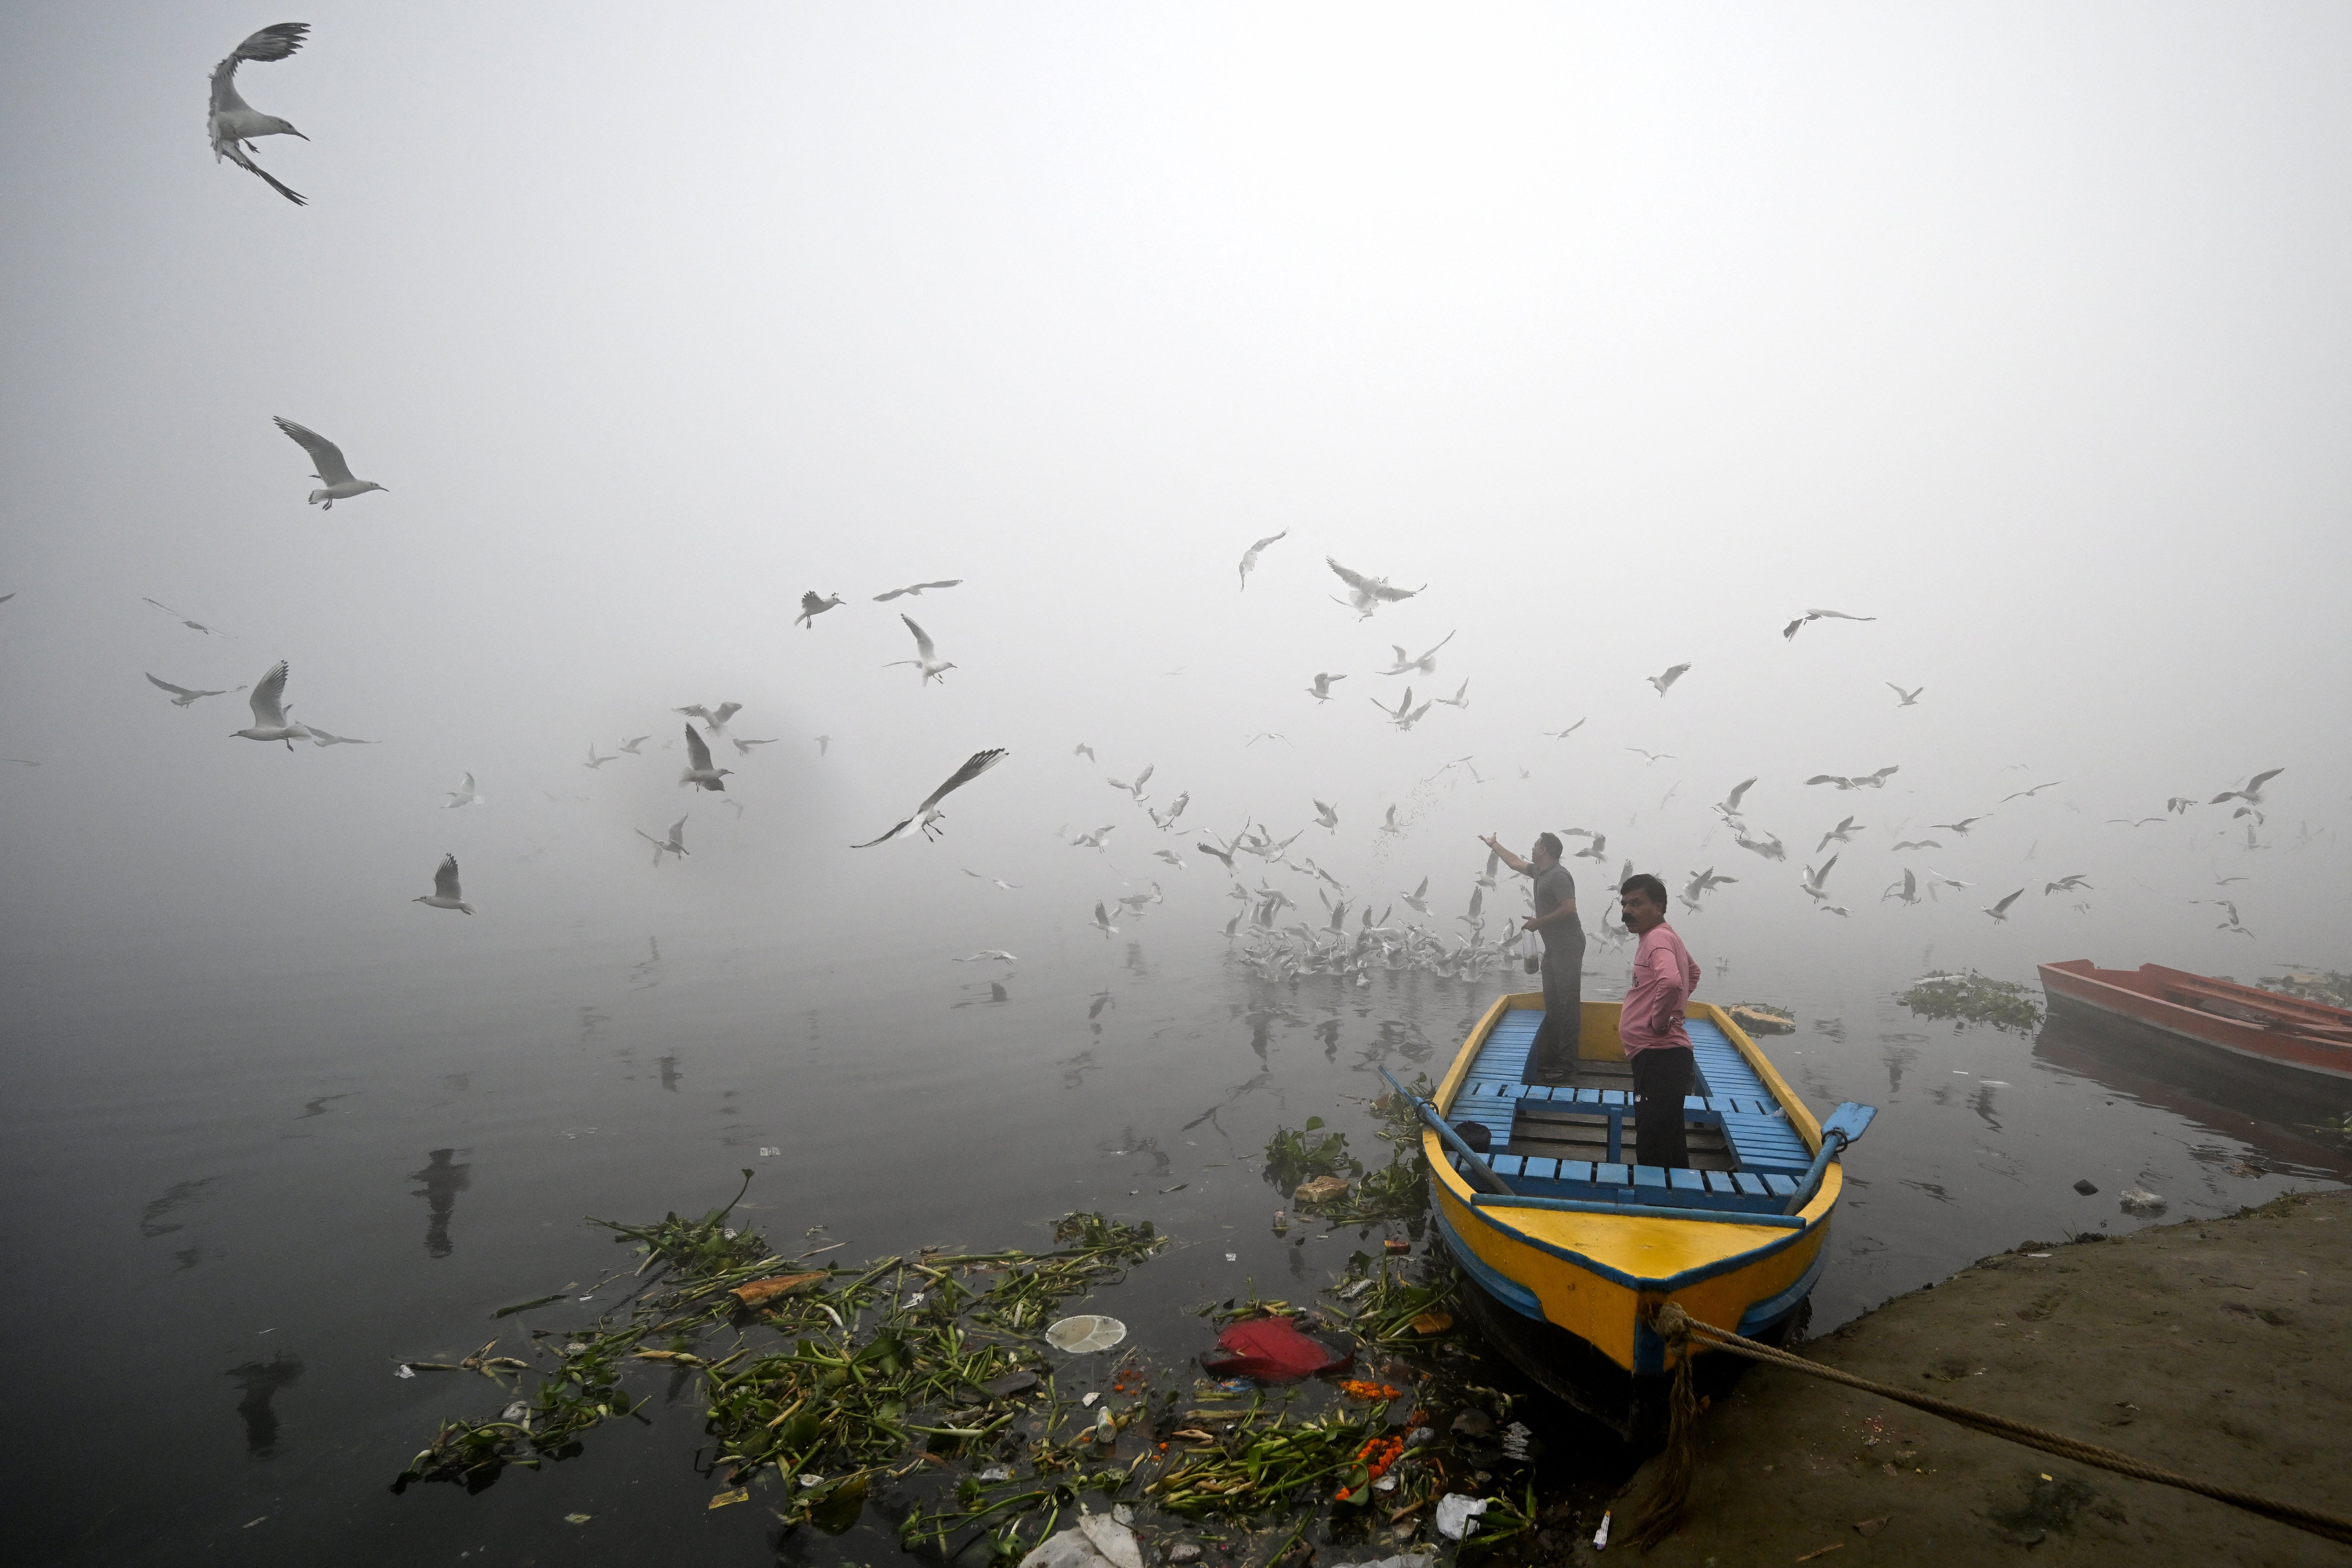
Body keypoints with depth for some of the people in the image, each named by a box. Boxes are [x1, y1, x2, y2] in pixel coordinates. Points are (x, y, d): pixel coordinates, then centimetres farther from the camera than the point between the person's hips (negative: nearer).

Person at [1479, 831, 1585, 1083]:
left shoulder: (1558, 875, -15)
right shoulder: (1540, 872, 14)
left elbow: (1569, 908, -24)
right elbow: (1516, 863, 32)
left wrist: (1539, 922, -16)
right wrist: (1494, 845, 41)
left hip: (1568, 948, -10)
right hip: (1553, 948, 10)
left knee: (1568, 1005, -8)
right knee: (1552, 1005, 10)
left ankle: (1566, 1063, -8)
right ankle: (1548, 1059, 14)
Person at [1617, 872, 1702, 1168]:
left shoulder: (1658, 938, -17)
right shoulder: (1666, 936, 15)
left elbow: (1671, 981, -37)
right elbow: (1693, 972, 34)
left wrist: (1660, 1020, -22)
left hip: (1658, 1057, -11)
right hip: (1659, 1055, 11)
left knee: (1653, 1151, -7)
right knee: (1670, 1140, 22)